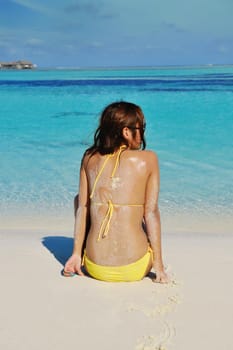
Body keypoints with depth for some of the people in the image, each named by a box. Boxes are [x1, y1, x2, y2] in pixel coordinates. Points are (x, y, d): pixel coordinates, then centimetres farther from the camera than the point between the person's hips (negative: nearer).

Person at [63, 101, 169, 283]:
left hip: (95, 268, 1)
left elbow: (82, 209, 4)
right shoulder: (148, 159, -4)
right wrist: (159, 265, -1)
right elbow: (151, 213, -6)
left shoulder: (89, 158, 3)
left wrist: (77, 253, 10)